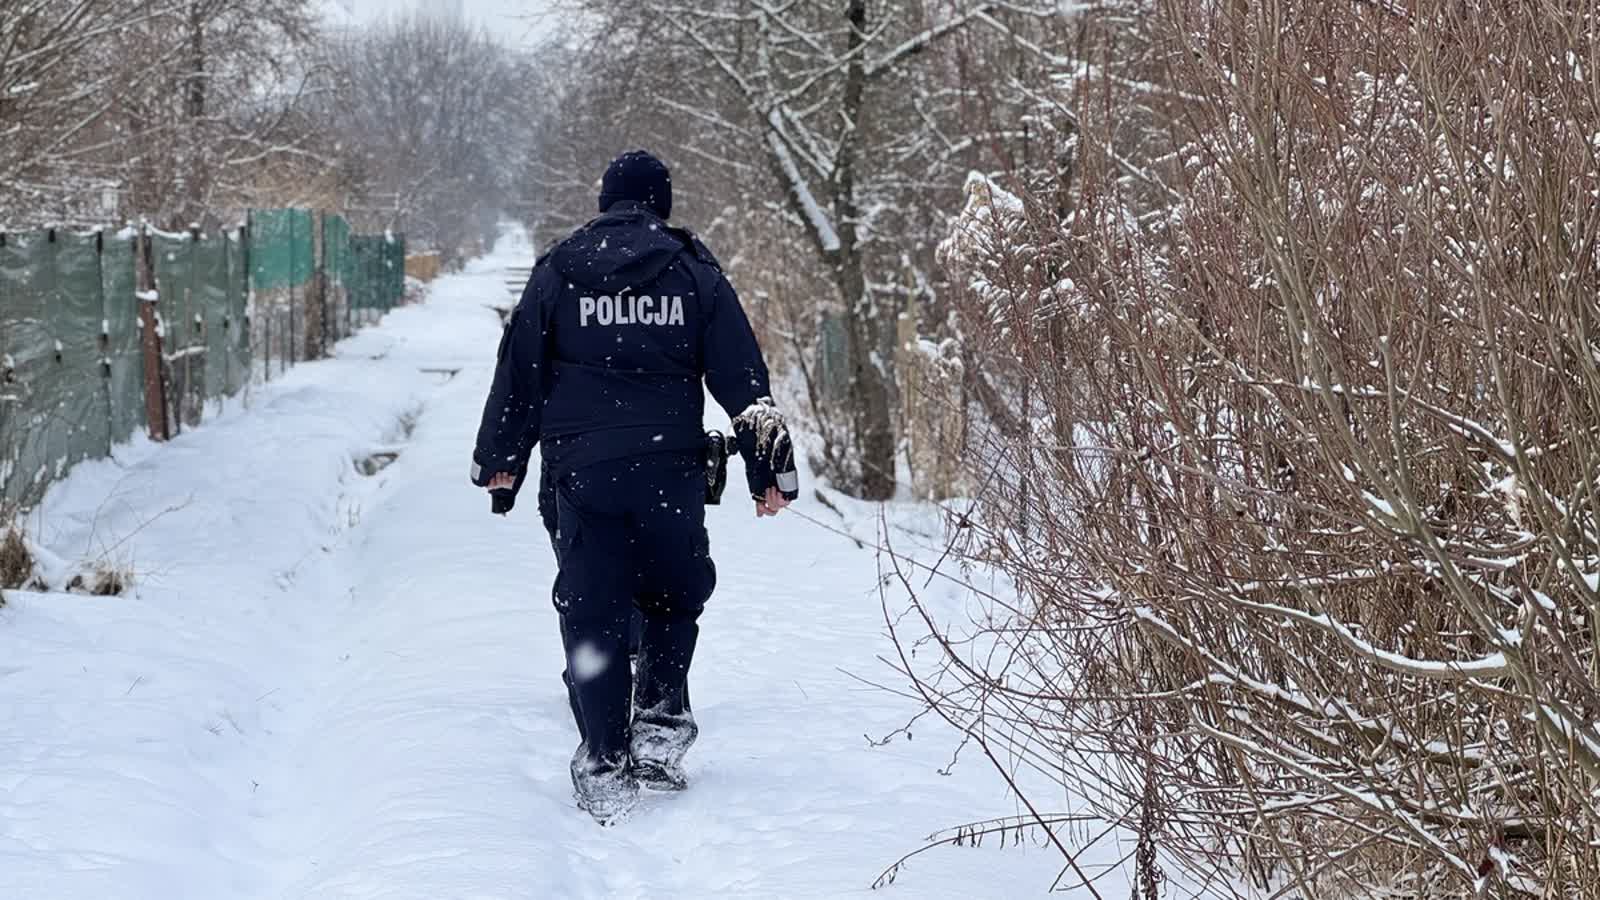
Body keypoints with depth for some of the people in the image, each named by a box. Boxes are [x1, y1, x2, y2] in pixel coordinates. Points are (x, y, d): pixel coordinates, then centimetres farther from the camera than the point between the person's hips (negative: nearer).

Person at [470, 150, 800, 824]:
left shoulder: (556, 274, 6)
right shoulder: (696, 275, 4)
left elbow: (518, 375, 8)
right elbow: (743, 379, 3)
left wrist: (499, 460, 18)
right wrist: (769, 466, 8)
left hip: (580, 471, 0)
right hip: (670, 468, 0)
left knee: (591, 612, 4)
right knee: (675, 595, 19)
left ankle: (605, 766, 0)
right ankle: (660, 718, 5)